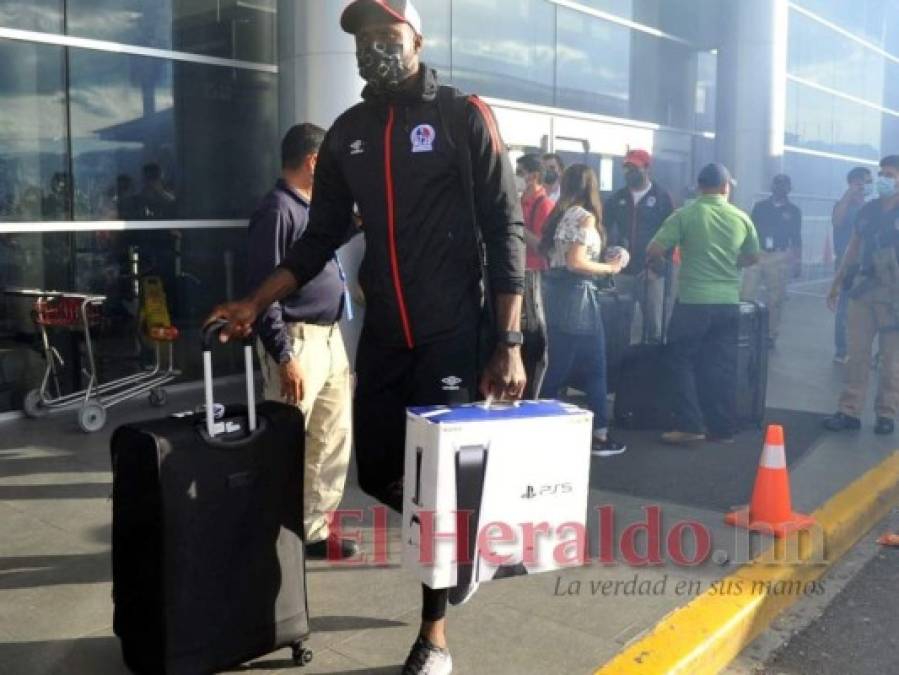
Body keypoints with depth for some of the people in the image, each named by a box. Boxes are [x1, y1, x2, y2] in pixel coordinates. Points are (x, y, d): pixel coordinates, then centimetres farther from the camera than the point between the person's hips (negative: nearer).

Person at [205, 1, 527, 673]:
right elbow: (321, 239, 14)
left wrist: (509, 343, -14)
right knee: (377, 474, 7)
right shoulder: (347, 133, 11)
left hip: (452, 335, -5)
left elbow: (505, 232, -7)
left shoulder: (464, 117, -4)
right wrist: (255, 304, 3)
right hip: (382, 336, 5)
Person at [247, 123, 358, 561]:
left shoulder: (312, 208, 14)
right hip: (299, 341, -10)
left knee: (333, 440, 14)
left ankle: (313, 531, 26)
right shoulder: (277, 211, -14)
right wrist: (284, 357, -22)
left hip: (330, 339, 10)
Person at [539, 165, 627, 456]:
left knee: (558, 367, 13)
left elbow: (549, 255, 10)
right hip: (576, 295, -8)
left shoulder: (559, 215, 13)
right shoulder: (586, 217, -10)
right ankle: (600, 435, 8)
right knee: (594, 366, 2)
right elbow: (576, 263, -19)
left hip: (556, 293, 8)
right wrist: (610, 268, -7)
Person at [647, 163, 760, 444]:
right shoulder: (741, 218, 4)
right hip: (728, 303, 4)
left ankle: (689, 425, 3)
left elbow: (654, 251, -9)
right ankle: (723, 428, 16)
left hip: (694, 301, -3)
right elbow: (752, 257, 16)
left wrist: (667, 257, 13)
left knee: (681, 360, 9)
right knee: (722, 366, 11)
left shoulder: (685, 215, -7)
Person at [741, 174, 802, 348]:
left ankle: (771, 335, 11)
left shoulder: (793, 211, 8)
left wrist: (797, 261, 1)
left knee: (775, 299, 2)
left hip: (779, 258, -1)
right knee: (746, 295, -9)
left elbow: (796, 238, 8)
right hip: (756, 254, 1)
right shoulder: (760, 207, 11)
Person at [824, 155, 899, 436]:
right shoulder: (867, 210, 11)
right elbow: (854, 247, 16)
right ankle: (850, 411, 9)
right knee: (856, 353, 4)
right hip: (863, 289, 4)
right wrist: (838, 282, 13)